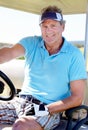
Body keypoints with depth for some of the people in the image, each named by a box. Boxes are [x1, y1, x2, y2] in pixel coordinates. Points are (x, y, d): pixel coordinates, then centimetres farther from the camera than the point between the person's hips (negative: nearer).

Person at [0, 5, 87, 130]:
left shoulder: (74, 55, -5)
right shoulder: (31, 43, 3)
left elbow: (77, 98, -7)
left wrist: (45, 109, -17)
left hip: (51, 110, -4)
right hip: (22, 102, 4)